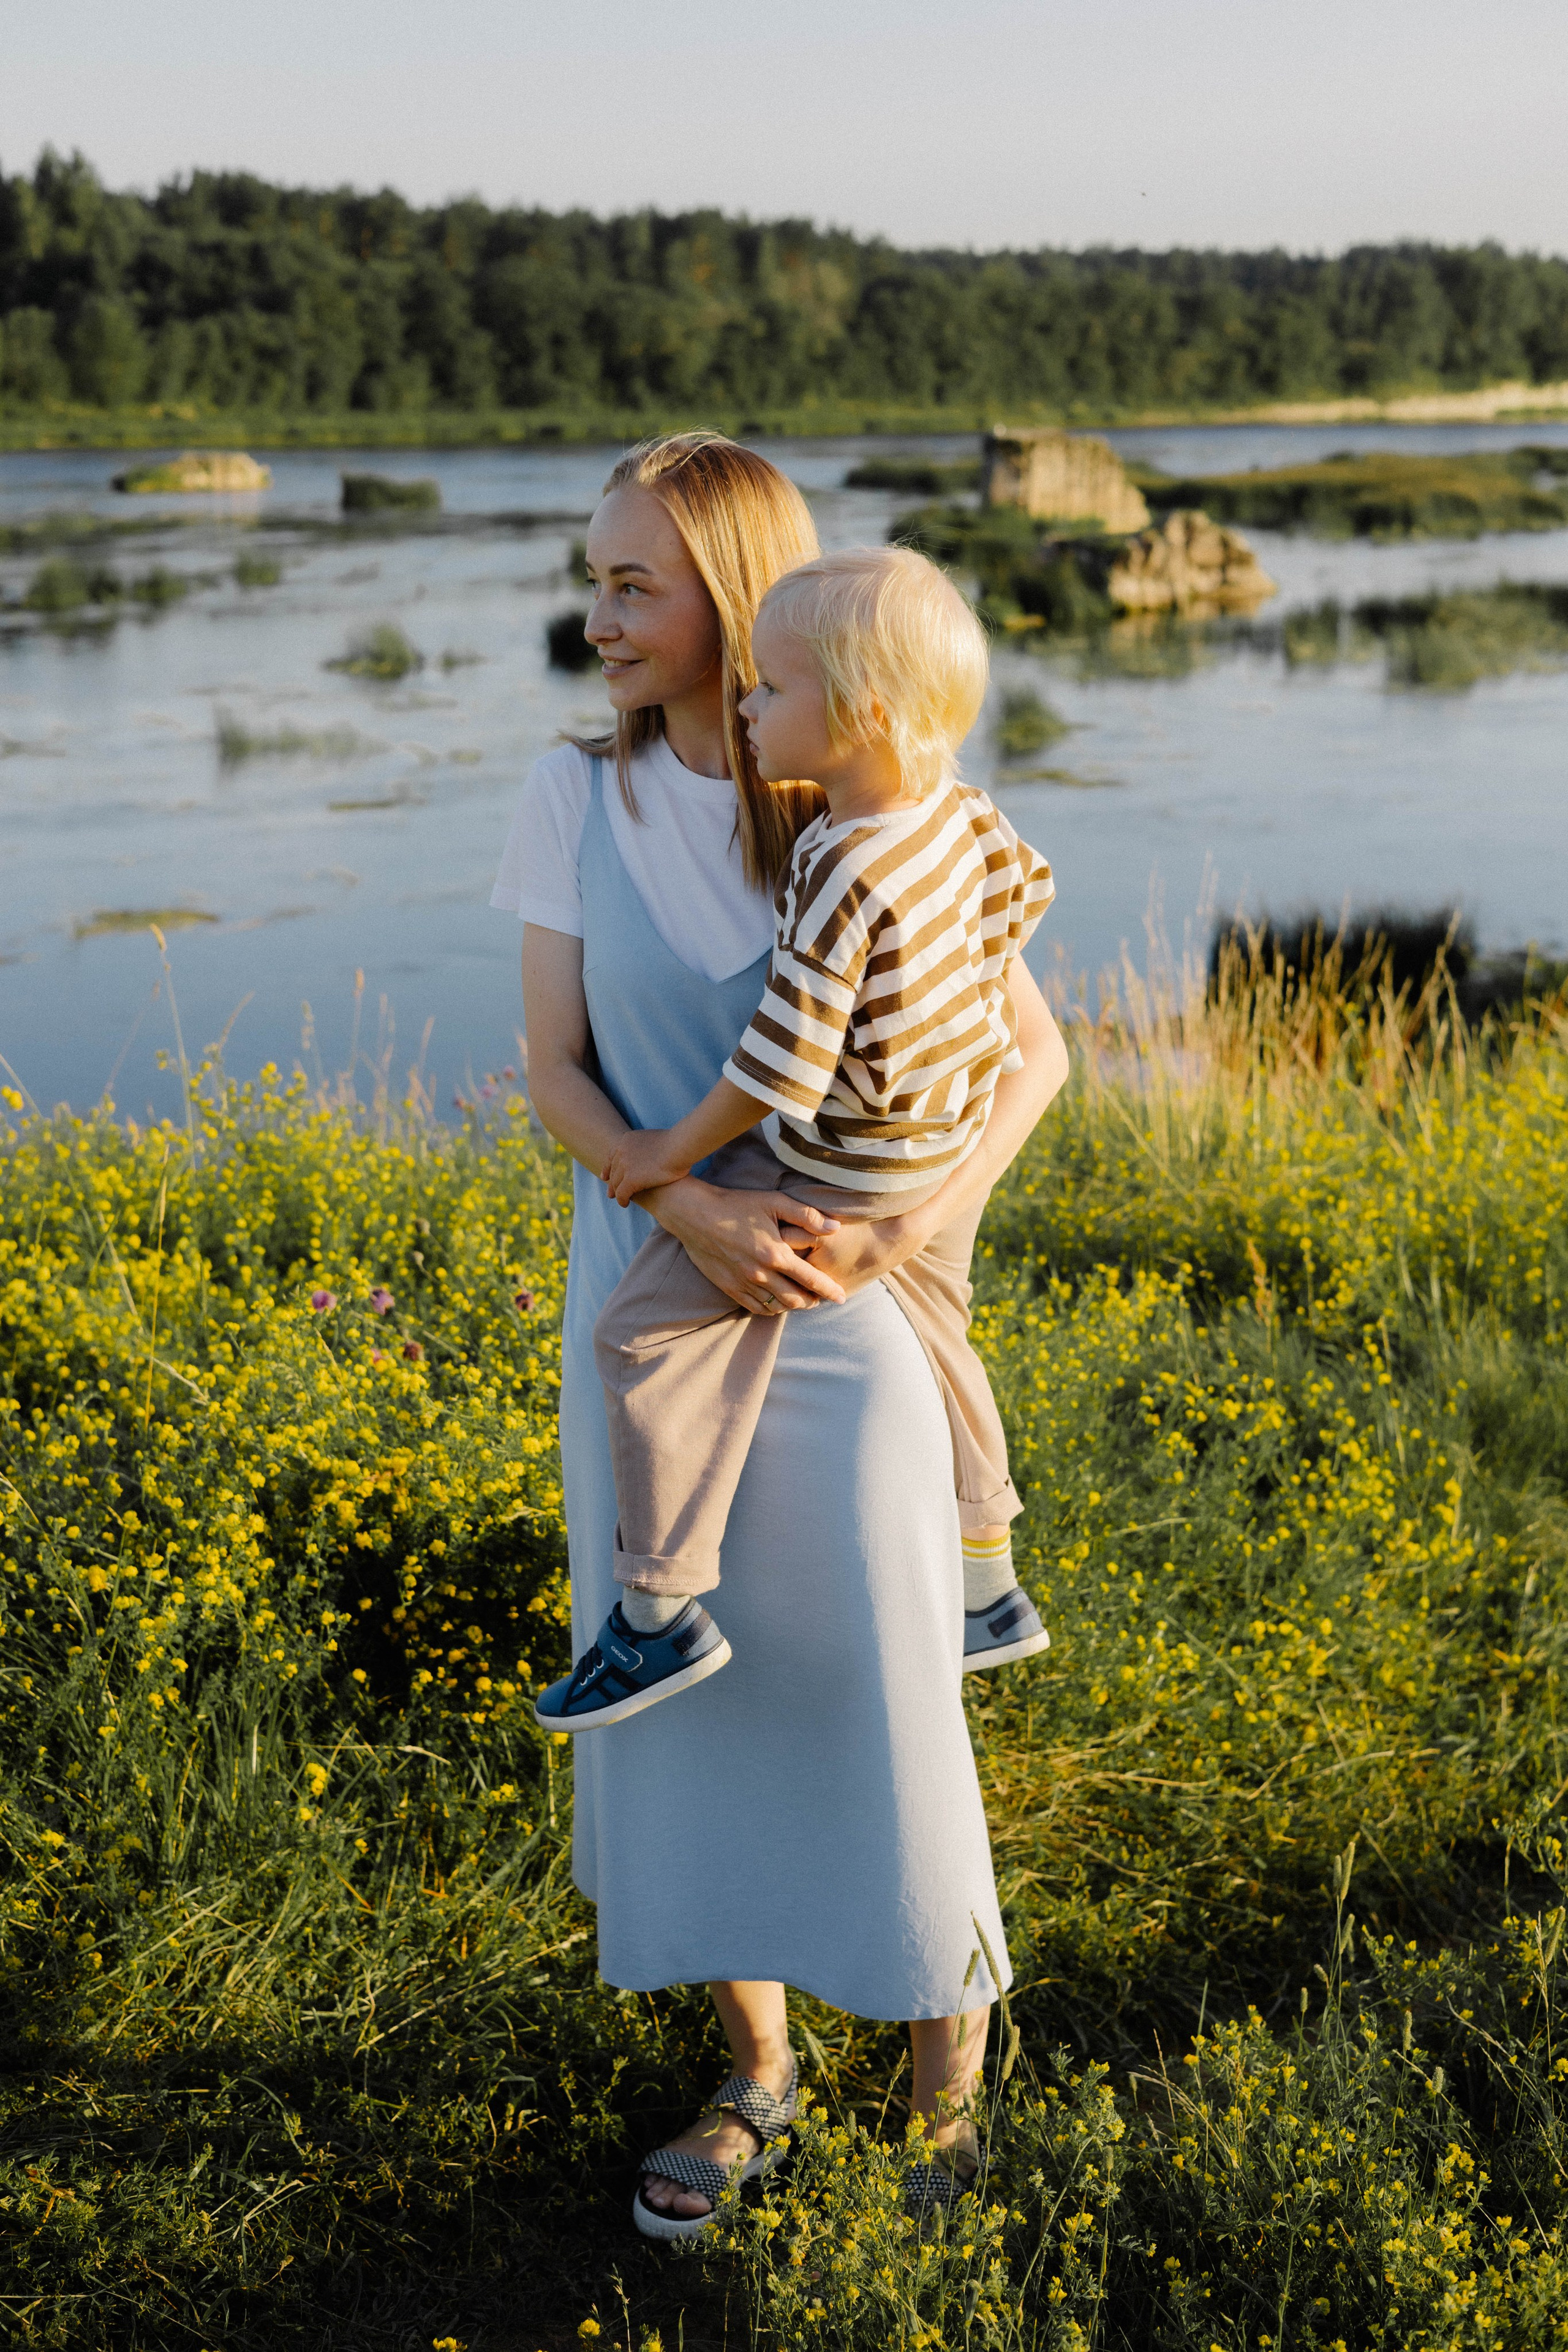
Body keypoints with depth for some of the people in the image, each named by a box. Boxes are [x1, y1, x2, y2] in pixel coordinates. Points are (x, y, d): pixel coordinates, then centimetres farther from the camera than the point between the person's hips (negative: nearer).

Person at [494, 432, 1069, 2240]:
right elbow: (554, 1074, -4)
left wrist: (915, 1224, -20)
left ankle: (948, 2005, 29)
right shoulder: (575, 801, -1)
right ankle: (753, 2067, 25)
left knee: (872, 1676, 2)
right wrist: (695, 1210, -21)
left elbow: (1033, 1050, -4)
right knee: (680, 1675, 8)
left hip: (845, 1321, -2)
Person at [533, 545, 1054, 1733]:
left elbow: (784, 1063, -27)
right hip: (951, 1146, 10)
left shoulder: (841, 874, -29)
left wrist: (675, 1151, -14)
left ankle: (660, 1613, -5)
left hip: (839, 1178, -10)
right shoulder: (962, 812, -4)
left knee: (647, 1328, -6)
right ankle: (990, 1590, 41)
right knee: (933, 1335, 28)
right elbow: (1024, 891, 18)